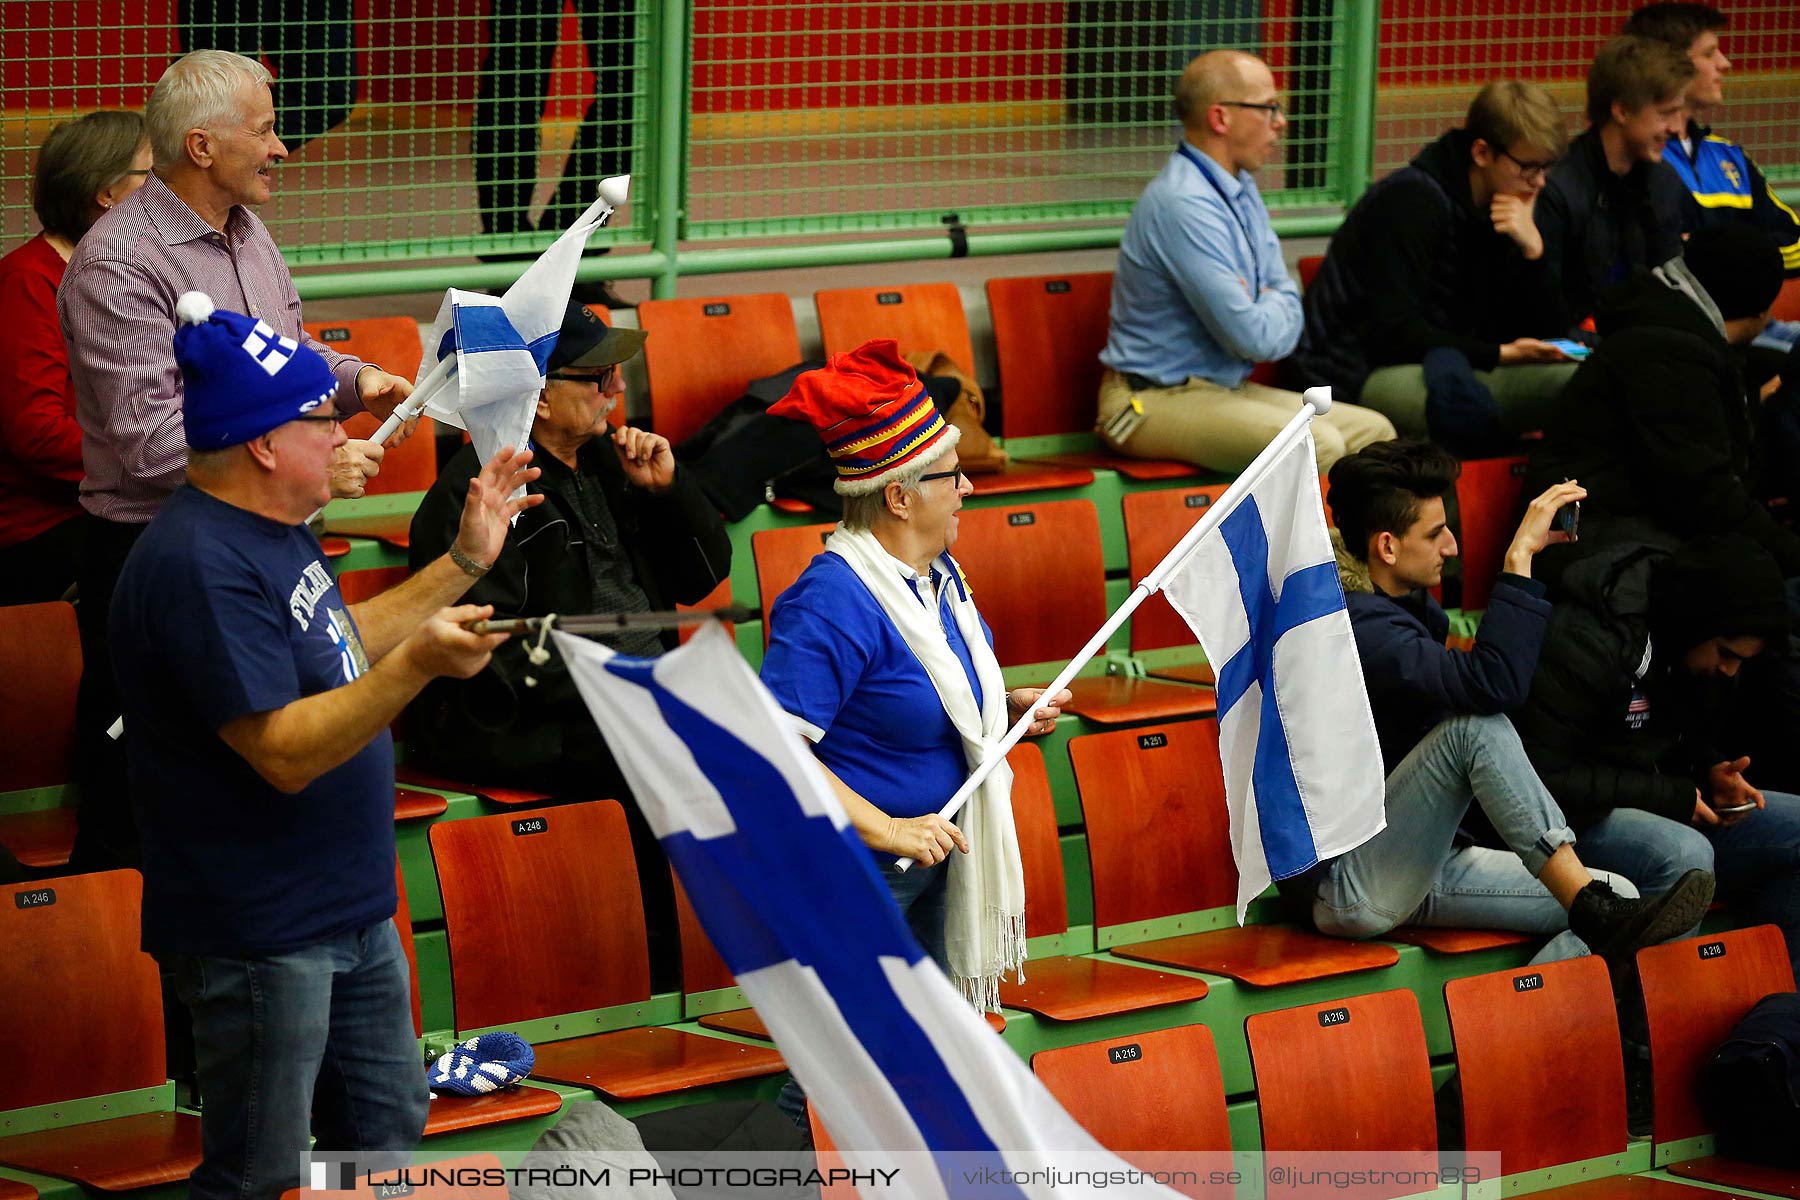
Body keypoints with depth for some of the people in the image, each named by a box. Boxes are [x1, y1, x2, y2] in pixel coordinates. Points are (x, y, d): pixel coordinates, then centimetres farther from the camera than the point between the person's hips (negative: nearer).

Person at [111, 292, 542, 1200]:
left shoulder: (267, 530, 8)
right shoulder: (201, 569, -25)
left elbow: (338, 651, 21)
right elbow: (284, 752, -27)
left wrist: (464, 562, 19)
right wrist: (418, 666, -37)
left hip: (348, 911, 10)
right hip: (259, 936, -10)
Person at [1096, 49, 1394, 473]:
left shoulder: (1243, 191, 13)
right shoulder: (1183, 204, -20)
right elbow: (1255, 338, -21)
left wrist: (1263, 314, -9)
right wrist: (1273, 308, 2)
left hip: (1223, 387, 10)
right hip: (1155, 401, -10)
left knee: (1372, 431, -1)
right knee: (1316, 445, -28)